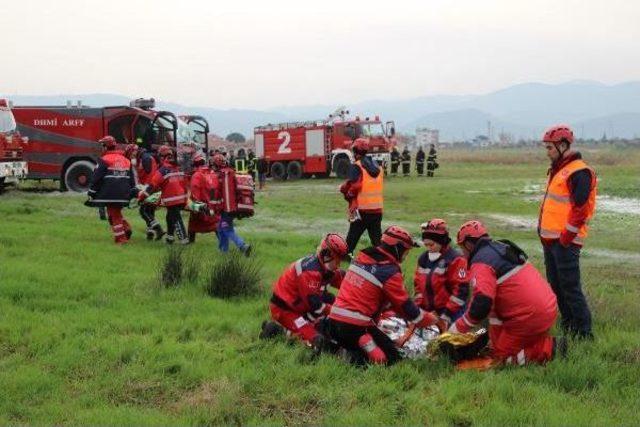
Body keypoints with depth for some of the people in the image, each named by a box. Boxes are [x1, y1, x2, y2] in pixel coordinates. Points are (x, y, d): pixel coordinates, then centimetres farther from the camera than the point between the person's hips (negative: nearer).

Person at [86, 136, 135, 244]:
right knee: (117, 213, 22)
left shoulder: (104, 160, -8)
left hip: (110, 195, -7)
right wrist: (132, 193, 23)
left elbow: (96, 178, -10)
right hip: (123, 195, 7)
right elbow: (132, 179, 17)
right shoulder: (126, 160, 14)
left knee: (113, 215, 0)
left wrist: (91, 192, -3)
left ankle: (121, 238, -2)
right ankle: (126, 229, 9)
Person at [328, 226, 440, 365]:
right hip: (355, 327, -7)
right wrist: (432, 319, 13)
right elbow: (406, 306, -4)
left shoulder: (362, 258, 11)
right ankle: (357, 361, -19)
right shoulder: (389, 273, -12)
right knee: (391, 358, 3)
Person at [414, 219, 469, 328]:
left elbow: (460, 290, -16)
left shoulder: (455, 260, -11)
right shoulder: (423, 259, 12)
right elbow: (418, 285, 17)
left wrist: (447, 315, -18)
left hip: (452, 313, -7)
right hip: (429, 312, 7)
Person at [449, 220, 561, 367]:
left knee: (499, 358, 3)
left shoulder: (481, 262, -11)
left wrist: (458, 327, -8)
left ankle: (548, 348, -8)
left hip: (530, 318, -9)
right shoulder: (503, 248, 19)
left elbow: (481, 304, -23)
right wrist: (496, 336, 25)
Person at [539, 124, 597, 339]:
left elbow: (580, 209, -19)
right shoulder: (557, 170, 17)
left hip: (565, 241, -10)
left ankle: (584, 332, -4)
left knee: (570, 287, -9)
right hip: (550, 238, 10)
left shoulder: (579, 172, -14)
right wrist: (544, 231, 20)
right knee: (556, 285, 15)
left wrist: (566, 238, -18)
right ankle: (567, 325, 26)